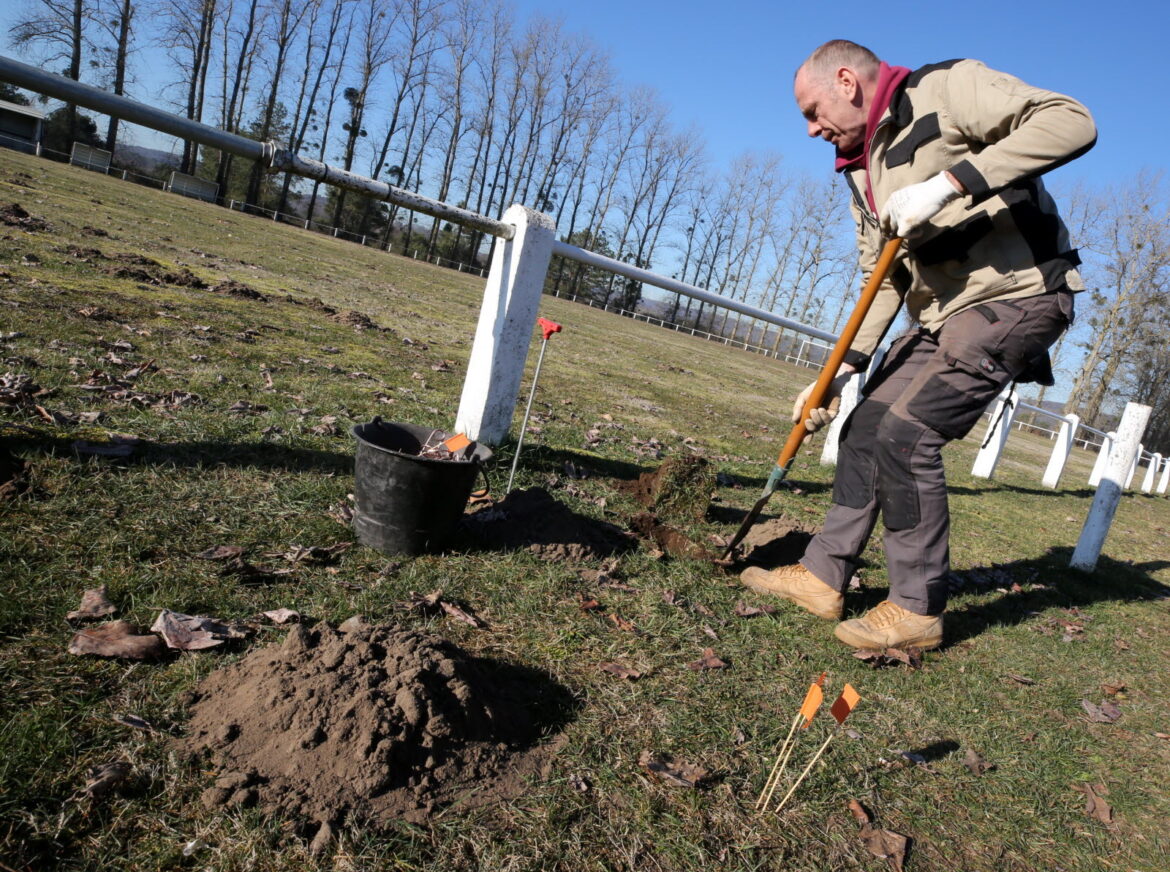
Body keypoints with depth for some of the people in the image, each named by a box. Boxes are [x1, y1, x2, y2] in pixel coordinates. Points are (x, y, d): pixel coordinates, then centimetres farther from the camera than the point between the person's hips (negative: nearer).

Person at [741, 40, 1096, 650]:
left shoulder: (946, 89, -9)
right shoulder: (861, 172, 14)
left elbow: (1071, 121, -21)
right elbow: (883, 281, 14)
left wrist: (950, 182, -29)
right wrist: (841, 372, 6)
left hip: (1015, 296, -8)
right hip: (940, 316, 9)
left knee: (906, 430, -18)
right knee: (866, 424, 3)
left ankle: (917, 610, -4)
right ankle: (823, 576, 13)